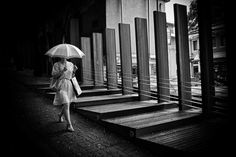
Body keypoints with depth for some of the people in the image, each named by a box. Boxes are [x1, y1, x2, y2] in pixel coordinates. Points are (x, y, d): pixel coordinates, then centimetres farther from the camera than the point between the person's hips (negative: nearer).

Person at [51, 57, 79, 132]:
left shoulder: (70, 64, 13)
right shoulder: (56, 64, 1)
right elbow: (53, 75, -7)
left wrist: (74, 70, -2)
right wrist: (62, 71, -20)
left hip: (69, 85, 5)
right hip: (61, 85, -5)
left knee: (67, 104, 16)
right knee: (66, 104, -17)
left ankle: (60, 115, 48)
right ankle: (69, 124, -14)